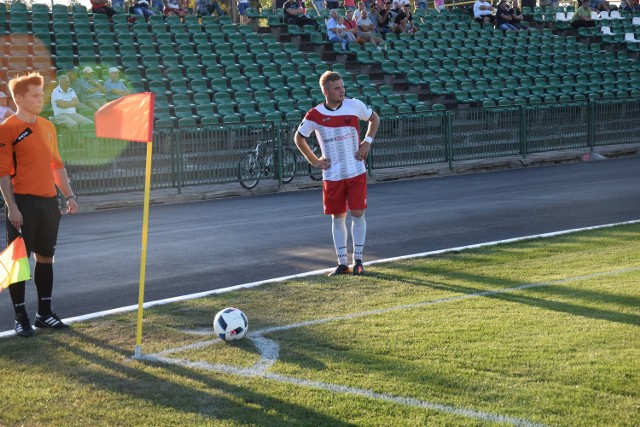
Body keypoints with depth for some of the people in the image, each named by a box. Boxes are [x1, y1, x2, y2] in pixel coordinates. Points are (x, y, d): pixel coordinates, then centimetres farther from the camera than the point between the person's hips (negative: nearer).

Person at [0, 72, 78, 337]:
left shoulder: (48, 127, 13)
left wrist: (69, 195, 13)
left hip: (48, 201, 7)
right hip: (23, 203, -6)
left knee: (45, 258, 12)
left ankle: (44, 314, 22)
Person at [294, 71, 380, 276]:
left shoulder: (355, 105, -3)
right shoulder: (315, 115, -6)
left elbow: (374, 119, 15)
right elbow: (298, 138, 10)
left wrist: (367, 142, 2)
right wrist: (313, 160, 3)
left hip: (356, 172, 0)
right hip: (332, 175, 0)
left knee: (358, 214, -3)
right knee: (337, 218, 6)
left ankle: (358, 260, 10)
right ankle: (342, 263, 14)